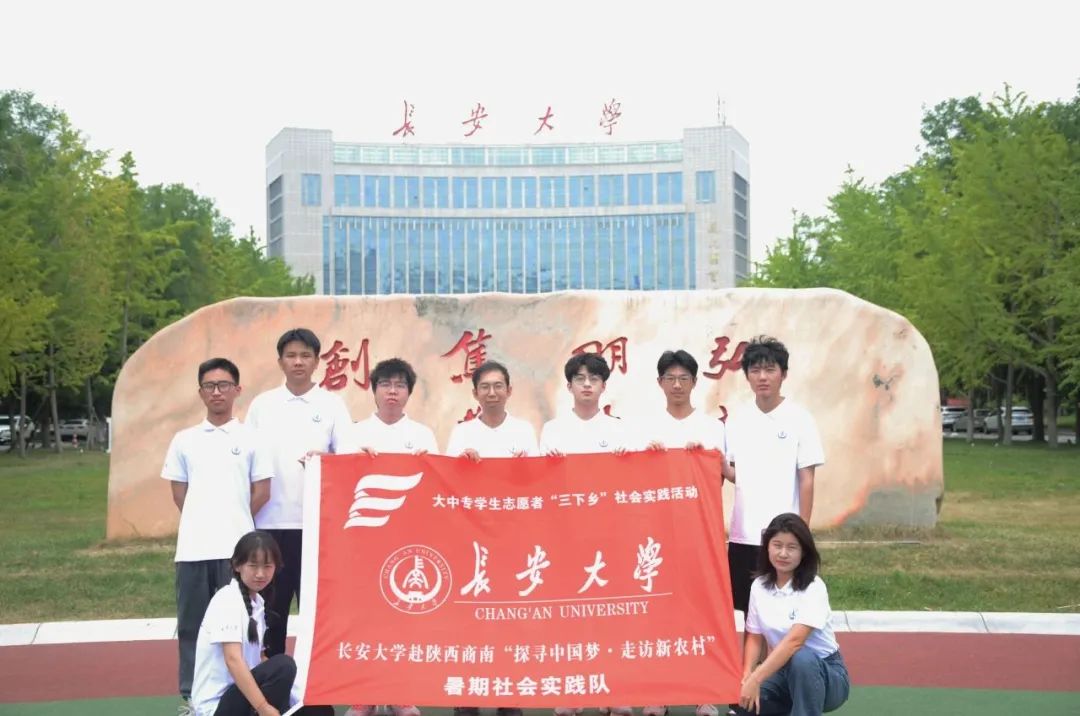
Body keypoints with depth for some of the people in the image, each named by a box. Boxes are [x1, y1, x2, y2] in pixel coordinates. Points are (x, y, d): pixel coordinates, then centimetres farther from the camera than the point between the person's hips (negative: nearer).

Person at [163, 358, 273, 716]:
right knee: (192, 624, 6)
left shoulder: (250, 438, 4)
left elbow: (262, 492, 4)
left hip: (237, 546, -2)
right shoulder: (184, 440, 9)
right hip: (193, 546, 2)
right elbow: (179, 493, 11)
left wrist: (233, 520, 7)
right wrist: (203, 521, 7)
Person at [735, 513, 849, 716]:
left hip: (824, 673, -5)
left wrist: (756, 679, -37)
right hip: (784, 672, 5)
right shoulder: (759, 586, -1)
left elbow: (794, 640, -30)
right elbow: (755, 638, 3)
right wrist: (747, 675, -17)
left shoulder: (813, 588, -18)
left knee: (801, 659, -39)